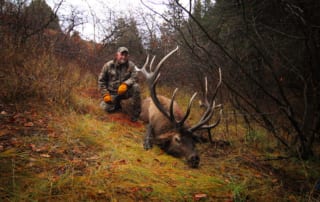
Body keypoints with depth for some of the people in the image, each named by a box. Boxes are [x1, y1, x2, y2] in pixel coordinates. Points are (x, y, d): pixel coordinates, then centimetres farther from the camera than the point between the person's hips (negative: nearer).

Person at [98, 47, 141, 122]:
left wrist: (125, 84, -36)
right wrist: (105, 94, -10)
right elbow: (101, 80, 1)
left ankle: (135, 113, -19)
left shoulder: (131, 65, -4)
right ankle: (117, 103, 19)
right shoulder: (108, 65, -4)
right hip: (112, 93, 0)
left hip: (125, 91, 0)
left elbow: (134, 77, -15)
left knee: (136, 87, -29)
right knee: (108, 108, -20)